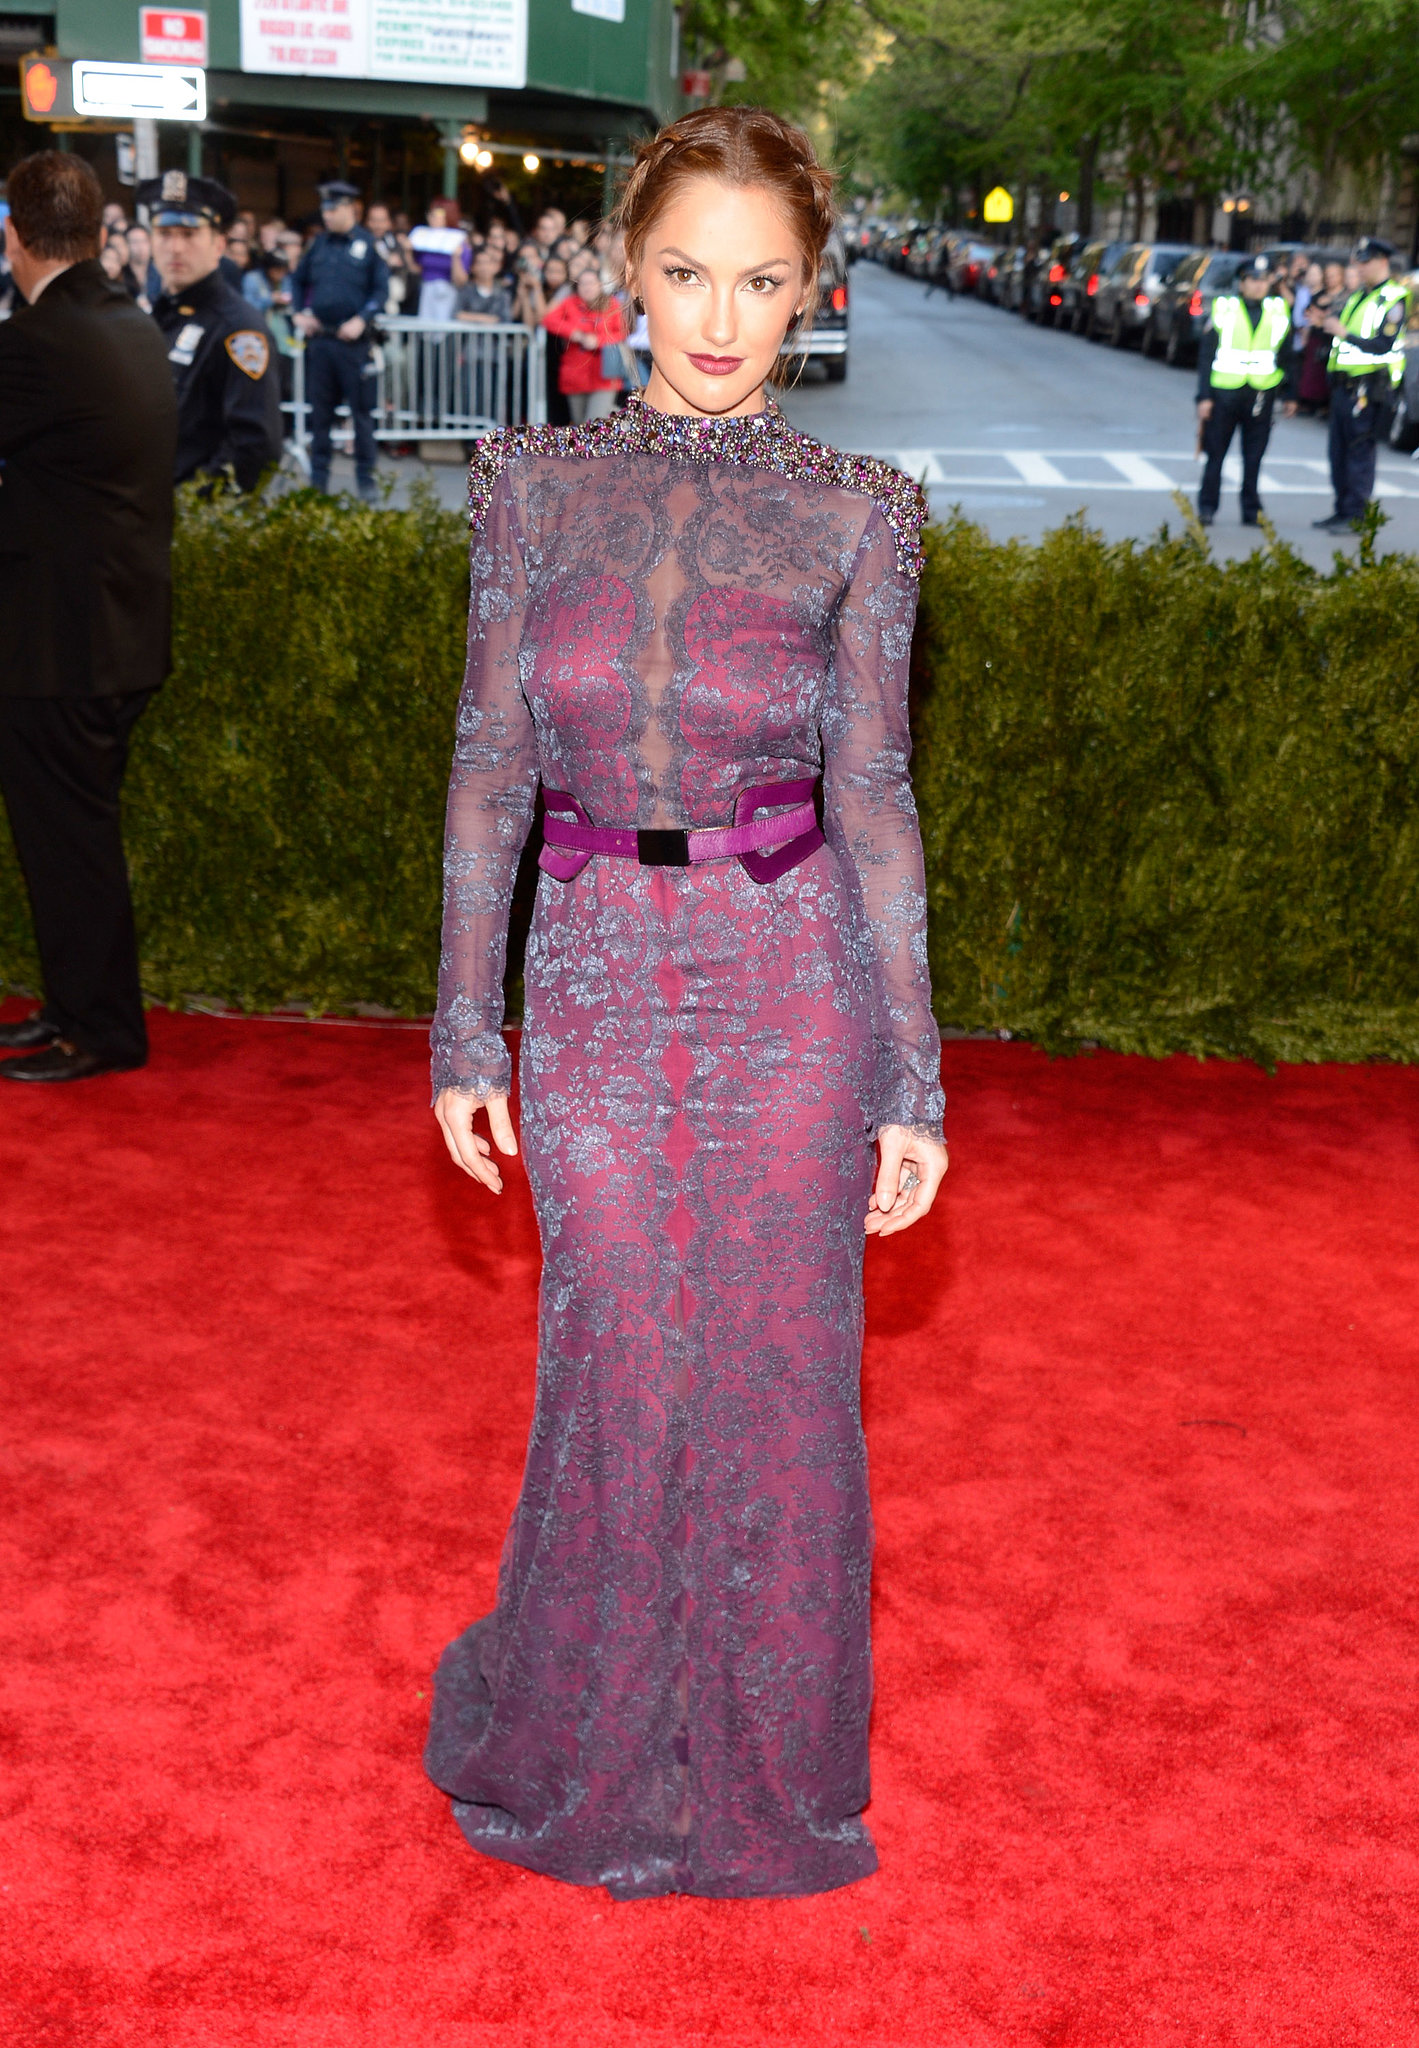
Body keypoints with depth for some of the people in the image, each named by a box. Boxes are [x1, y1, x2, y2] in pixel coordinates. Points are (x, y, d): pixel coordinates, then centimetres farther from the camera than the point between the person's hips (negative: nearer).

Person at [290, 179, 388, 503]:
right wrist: (300, 313, 7)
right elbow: (298, 280, 21)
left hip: (353, 340, -4)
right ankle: (318, 478, 15)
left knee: (362, 411, 0)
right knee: (320, 411, 7)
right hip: (319, 337, 4)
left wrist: (362, 320, -15)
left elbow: (381, 289, -4)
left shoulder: (369, 244, -1)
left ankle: (366, 479, 8)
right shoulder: (319, 244, 10)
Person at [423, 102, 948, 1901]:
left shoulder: (857, 512, -1)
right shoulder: (533, 481, 3)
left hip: (793, 979, -1)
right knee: (617, 1380, 7)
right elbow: (491, 763, 4)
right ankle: (574, 1744, 35)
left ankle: (758, 1770, 31)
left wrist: (913, 1078, -3)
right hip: (597, 985, 1)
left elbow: (872, 795, -1)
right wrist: (466, 1026, 1)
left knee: (778, 1381, 7)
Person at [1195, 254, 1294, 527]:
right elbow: (1206, 354, 1)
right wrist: (1204, 396, -4)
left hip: (1261, 394, 2)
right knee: (1215, 453, 3)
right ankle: (1207, 508, 12)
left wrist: (1291, 396, 12)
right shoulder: (1224, 307, 1)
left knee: (1254, 457, 5)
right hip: (1224, 391, -2)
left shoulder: (1279, 310, 8)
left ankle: (1251, 510, 12)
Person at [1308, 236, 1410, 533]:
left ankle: (1354, 517, -3)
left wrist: (1344, 333, -24)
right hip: (1344, 384, 8)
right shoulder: (1357, 296, 17)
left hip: (1369, 388, -8)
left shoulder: (1394, 300, -9)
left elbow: (1384, 346, -19)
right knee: (1339, 452, 11)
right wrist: (1324, 322, 3)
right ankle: (1342, 511, 19)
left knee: (1360, 453, -6)